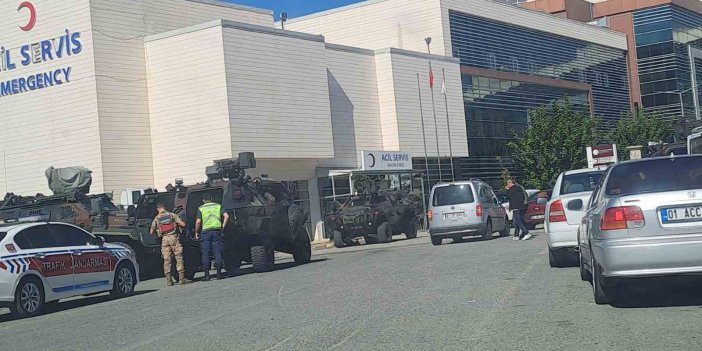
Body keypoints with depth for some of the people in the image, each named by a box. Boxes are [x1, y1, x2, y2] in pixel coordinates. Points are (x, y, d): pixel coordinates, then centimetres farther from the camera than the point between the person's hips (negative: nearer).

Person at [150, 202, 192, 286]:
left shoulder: (156, 218, 7)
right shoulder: (172, 215, 3)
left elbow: (152, 232, 9)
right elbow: (183, 224, -2)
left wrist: (157, 232, 30)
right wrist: (177, 224, 19)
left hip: (164, 239, 2)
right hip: (173, 238, -2)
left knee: (166, 260, 5)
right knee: (179, 258, 2)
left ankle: (168, 280, 3)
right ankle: (182, 278, -1)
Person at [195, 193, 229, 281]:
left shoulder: (201, 208, 4)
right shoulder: (218, 206, 10)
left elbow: (198, 222, -6)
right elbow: (226, 216, -3)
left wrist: (196, 232, 4)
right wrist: (223, 227, 4)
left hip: (205, 232, -2)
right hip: (217, 230, 2)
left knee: (205, 254, 3)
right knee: (217, 252, 6)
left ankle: (207, 274, 0)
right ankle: (219, 273, 4)